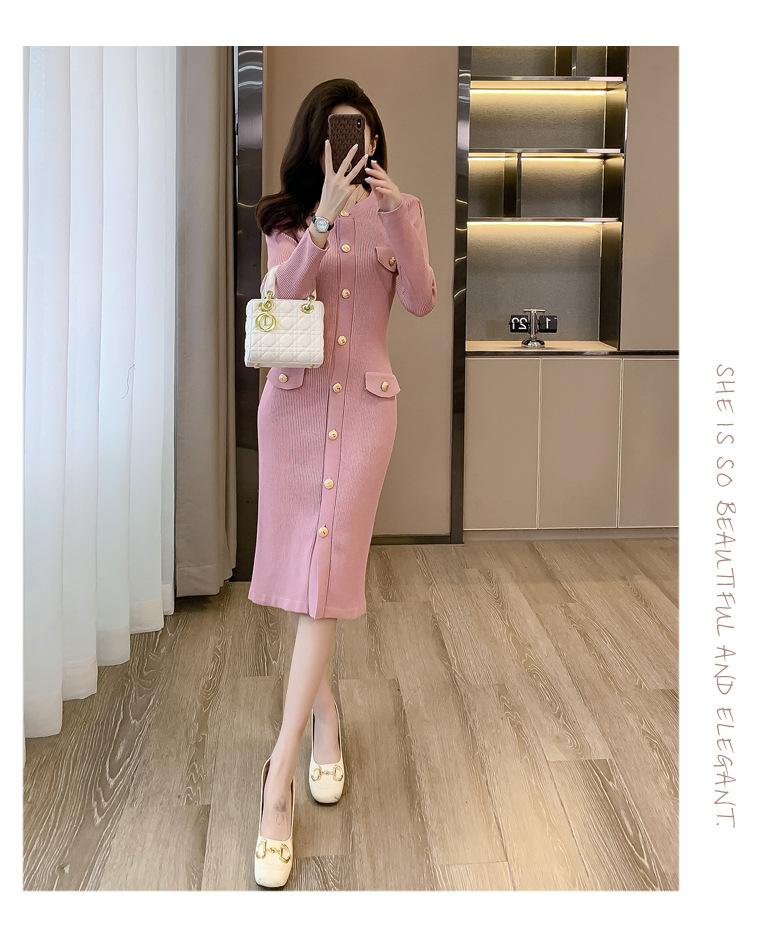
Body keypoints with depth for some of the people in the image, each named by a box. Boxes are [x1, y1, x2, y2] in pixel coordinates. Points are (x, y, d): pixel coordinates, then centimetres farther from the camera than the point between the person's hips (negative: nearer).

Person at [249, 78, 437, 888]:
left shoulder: (398, 209, 7)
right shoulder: (288, 216, 7)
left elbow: (421, 301, -8)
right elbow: (288, 292, -12)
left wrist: (396, 215, -19)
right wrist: (325, 217, -25)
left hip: (364, 400, -2)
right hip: (294, 398, 2)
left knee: (327, 569, -11)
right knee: (303, 564, 8)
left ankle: (277, 782, -11)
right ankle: (324, 713, 31)